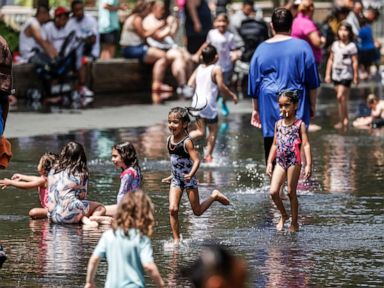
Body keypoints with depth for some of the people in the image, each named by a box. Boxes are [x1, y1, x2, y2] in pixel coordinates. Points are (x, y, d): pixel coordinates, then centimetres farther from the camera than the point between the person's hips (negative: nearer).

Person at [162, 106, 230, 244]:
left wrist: (191, 175, -39)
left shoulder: (187, 142, -19)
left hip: (188, 180, -5)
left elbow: (196, 160, -24)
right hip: (176, 179, 5)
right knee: (173, 209, -10)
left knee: (197, 211, 6)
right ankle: (176, 240, -3)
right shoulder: (169, 140, 2)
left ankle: (215, 196, 32)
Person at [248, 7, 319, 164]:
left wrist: (256, 109, 20)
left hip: (269, 107, 3)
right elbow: (311, 81, 0)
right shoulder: (302, 47, -2)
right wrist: (312, 105, 10)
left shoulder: (261, 49, 6)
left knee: (271, 147, 8)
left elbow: (254, 82, 12)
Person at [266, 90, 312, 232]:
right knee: (273, 191, -5)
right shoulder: (278, 124, 11)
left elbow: (306, 145, -10)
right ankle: (283, 215, 19)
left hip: (294, 162, -5)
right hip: (280, 162, 5)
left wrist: (308, 165, -18)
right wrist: (269, 162, 14)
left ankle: (294, 223, 14)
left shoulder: (299, 125, -4)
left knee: (291, 192, 2)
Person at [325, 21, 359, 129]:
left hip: (346, 74, -5)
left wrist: (356, 76, -5)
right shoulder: (335, 45, 10)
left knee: (341, 97, -13)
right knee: (343, 99, 10)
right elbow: (331, 60, 15)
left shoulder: (351, 46, -5)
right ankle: (345, 119, 18)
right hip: (336, 74, 5)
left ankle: (342, 121, -8)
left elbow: (355, 62, -4)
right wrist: (328, 74, 13)